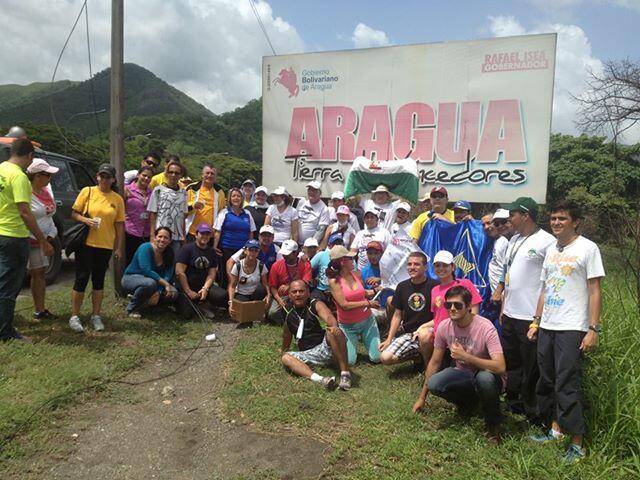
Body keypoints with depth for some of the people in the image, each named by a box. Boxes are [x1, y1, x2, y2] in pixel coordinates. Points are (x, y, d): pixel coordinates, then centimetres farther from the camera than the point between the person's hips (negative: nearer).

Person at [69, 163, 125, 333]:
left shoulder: (117, 199, 4)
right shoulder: (87, 191, -1)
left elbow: (119, 225, 6)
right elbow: (74, 213, 2)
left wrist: (119, 247, 3)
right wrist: (85, 220, -19)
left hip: (106, 245, 2)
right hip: (85, 243, -2)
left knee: (98, 280, 10)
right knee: (81, 279, 0)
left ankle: (96, 316, 19)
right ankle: (74, 317, 10)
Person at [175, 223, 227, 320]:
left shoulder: (212, 252, 8)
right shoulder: (187, 248, -7)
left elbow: (212, 274, 2)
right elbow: (179, 272, -13)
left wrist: (205, 288, -15)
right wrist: (188, 292, -16)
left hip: (203, 286, 4)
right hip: (186, 287, -3)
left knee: (223, 296, -22)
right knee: (187, 314, -19)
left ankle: (203, 304, 6)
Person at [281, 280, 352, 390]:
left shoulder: (315, 305, -5)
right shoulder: (288, 311, 9)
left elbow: (329, 317, -26)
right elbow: (287, 334, 26)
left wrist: (334, 326, -48)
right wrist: (284, 351, 35)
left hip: (325, 347, -4)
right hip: (307, 354, 4)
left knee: (334, 331, -34)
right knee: (286, 358, -23)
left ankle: (345, 373, -32)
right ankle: (319, 379, -42)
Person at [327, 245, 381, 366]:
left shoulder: (356, 274, 0)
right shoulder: (334, 281, -14)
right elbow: (344, 305, -22)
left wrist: (375, 290, 2)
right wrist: (368, 303, -19)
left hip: (367, 321, 4)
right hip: (348, 325, -3)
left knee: (377, 358, -4)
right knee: (349, 361, -10)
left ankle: (363, 338, 26)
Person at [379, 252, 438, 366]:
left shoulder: (434, 286, -8)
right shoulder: (402, 286, 8)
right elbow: (397, 315, 12)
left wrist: (424, 326, -20)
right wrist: (389, 339, 5)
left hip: (428, 331, -5)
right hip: (407, 333, 5)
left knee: (424, 335, -41)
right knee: (385, 358, -16)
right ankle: (418, 355, 12)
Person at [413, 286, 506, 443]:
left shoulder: (485, 327, -26)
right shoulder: (444, 327, -12)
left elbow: (500, 367, -33)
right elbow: (435, 362, -1)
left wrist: (465, 356, -35)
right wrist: (422, 397, 4)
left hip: (486, 374, -4)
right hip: (463, 375, 4)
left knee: (485, 378, -39)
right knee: (434, 384, -25)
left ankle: (493, 422, -7)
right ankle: (468, 402, 8)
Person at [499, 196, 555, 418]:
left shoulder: (547, 242, -14)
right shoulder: (514, 240, 13)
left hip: (531, 317, -8)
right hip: (510, 315, 9)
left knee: (531, 367, 4)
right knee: (510, 362, 19)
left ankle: (533, 412, 20)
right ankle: (513, 404, 35)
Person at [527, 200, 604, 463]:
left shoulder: (588, 248, -5)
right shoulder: (551, 251, 15)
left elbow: (595, 291, -8)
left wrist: (593, 329, -13)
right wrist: (536, 321, 15)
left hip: (572, 329, -7)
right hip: (547, 327, 7)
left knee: (567, 384, -5)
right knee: (547, 381, 12)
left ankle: (577, 443, 6)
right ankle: (555, 430, 26)